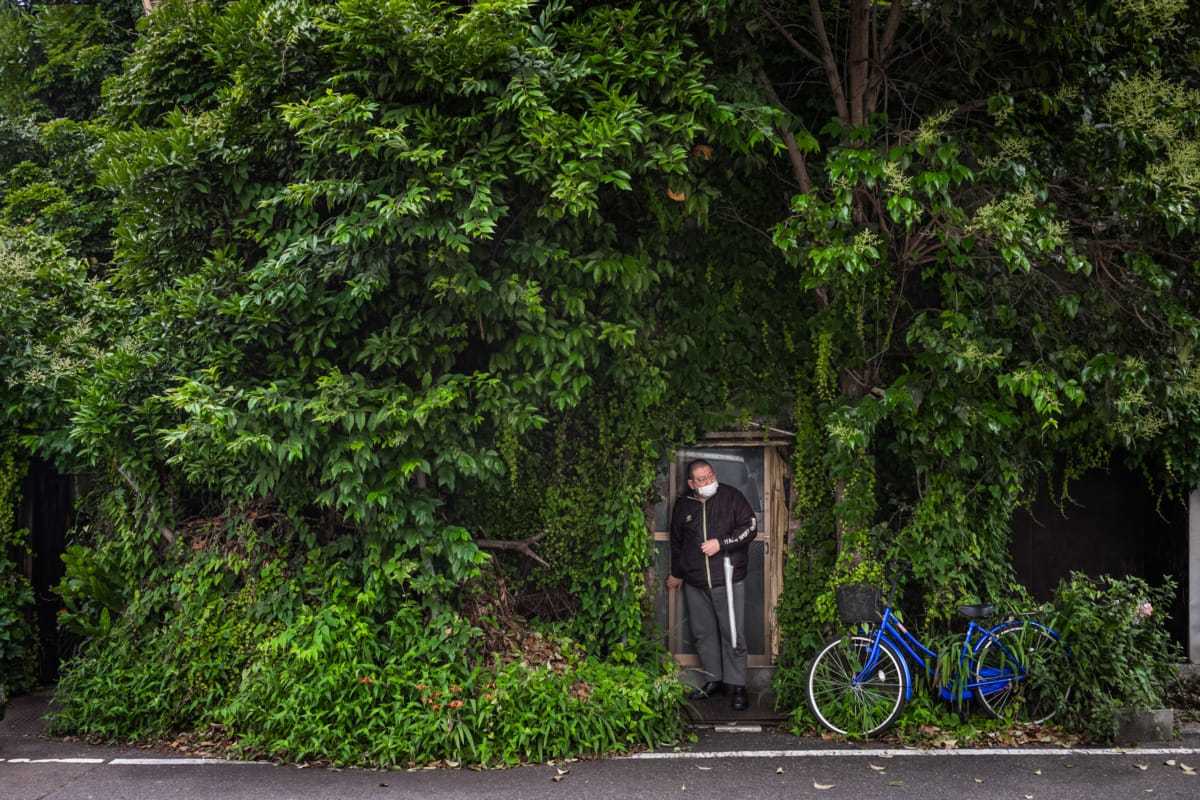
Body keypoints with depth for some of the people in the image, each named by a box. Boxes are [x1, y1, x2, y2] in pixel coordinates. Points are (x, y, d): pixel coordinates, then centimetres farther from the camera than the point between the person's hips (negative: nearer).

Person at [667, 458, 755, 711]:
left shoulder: (731, 497, -3)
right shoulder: (683, 505, 9)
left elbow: (749, 527, -7)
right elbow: (676, 542, 20)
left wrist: (721, 543, -16)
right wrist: (676, 573, 26)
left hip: (728, 580, -4)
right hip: (694, 583, 4)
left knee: (733, 634, -3)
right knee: (702, 633, 10)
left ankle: (737, 686, 7)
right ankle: (714, 680, 24)